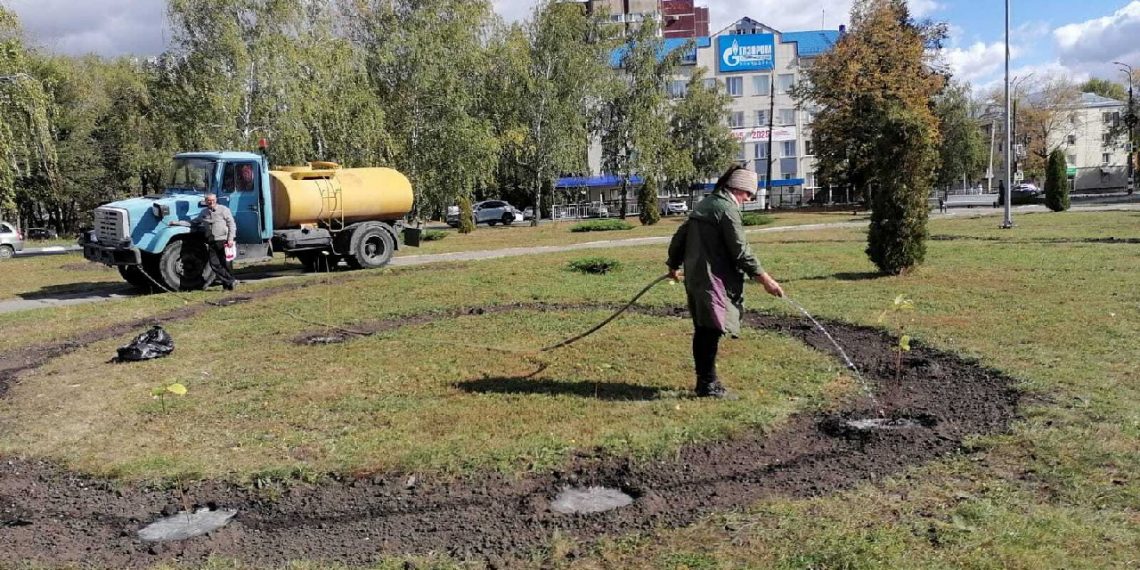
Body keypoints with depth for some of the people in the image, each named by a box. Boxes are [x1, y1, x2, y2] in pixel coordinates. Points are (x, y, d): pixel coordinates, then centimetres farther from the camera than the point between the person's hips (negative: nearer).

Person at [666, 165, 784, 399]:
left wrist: (674, 264, 37)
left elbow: (680, 235, 24)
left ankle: (704, 380, 22)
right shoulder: (727, 209, -12)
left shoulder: (704, 204, 17)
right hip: (713, 279, -10)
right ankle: (708, 384, -1)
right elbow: (740, 251, -16)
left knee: (702, 331, 14)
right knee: (711, 331, -5)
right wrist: (764, 278, -10)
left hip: (694, 276, 10)